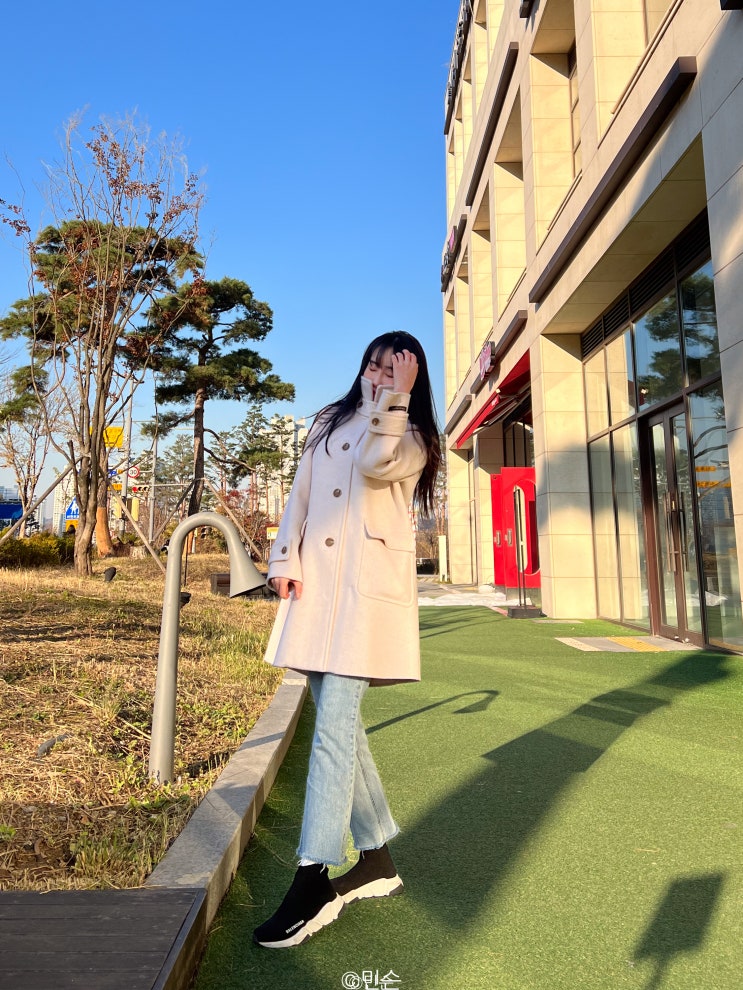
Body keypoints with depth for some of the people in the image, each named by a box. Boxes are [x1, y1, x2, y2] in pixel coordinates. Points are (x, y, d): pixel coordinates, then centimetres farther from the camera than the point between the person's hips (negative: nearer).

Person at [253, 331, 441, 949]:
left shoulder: (411, 438, 7)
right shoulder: (329, 423, 22)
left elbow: (374, 463, -16)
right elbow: (301, 496, 16)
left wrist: (394, 396, -8)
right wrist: (284, 560, 5)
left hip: (370, 586, -5)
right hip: (317, 584, 6)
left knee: (334, 724, -12)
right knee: (339, 722, 9)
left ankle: (314, 884, -3)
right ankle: (377, 860, 24)